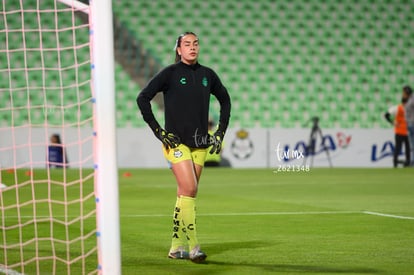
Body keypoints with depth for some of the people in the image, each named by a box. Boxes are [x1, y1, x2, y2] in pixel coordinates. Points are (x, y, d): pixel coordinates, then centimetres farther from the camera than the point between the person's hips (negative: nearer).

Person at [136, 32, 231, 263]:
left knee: (186, 195, 7)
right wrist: (158, 130, -8)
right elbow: (143, 98, -4)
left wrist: (221, 132, 16)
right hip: (176, 141, -5)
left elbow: (225, 99, 24)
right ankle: (193, 246, -13)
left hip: (200, 143, 5)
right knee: (189, 189, -16)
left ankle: (177, 247, 14)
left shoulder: (207, 75, 9)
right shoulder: (170, 73, -4)